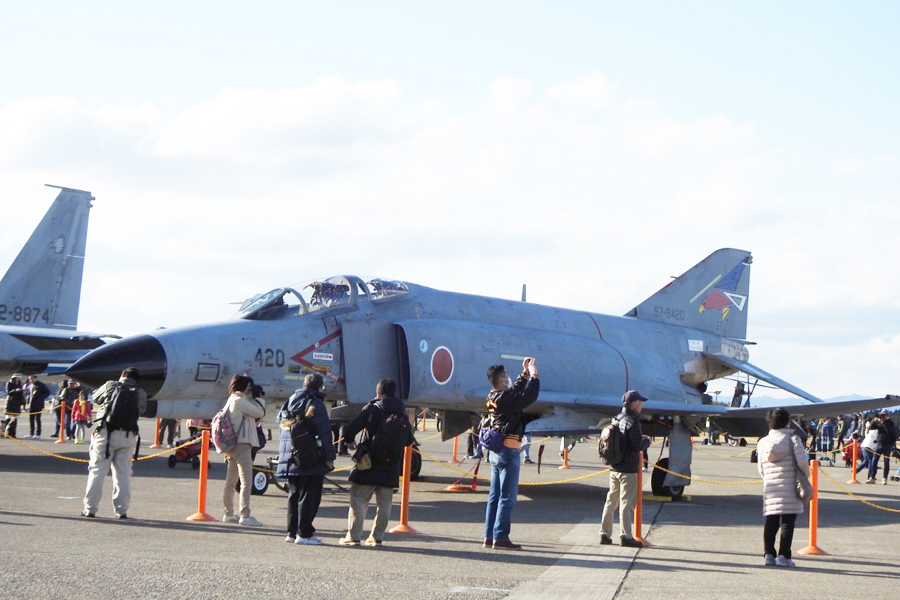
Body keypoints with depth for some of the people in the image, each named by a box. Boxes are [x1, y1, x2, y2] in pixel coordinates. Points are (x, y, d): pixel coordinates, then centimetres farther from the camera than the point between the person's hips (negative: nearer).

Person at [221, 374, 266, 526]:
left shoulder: (231, 401, 18)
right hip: (242, 445, -10)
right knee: (246, 482, -11)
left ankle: (229, 514, 20)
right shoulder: (240, 401, -13)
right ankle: (245, 516, -16)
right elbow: (260, 413, -10)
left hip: (232, 445, 10)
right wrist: (257, 399, 2)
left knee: (230, 481, 14)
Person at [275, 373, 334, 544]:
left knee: (294, 495, 14)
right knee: (309, 496, -4)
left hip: (290, 458, 8)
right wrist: (329, 456, -13)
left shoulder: (290, 401, 14)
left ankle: (292, 532, 16)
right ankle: (304, 534, -5)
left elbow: (280, 420, 19)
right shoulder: (316, 403, -10)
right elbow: (324, 432, -15)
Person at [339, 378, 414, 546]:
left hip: (369, 465, -4)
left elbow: (350, 429, -9)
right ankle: (377, 537, 11)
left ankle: (353, 536, 2)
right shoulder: (402, 414, 8)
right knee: (384, 503, 11)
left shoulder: (372, 408, -6)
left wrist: (350, 442, 11)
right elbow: (409, 440, 14)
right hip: (391, 467, 4)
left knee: (358, 500, 3)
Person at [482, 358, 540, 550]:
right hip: (508, 451, -9)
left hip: (495, 452, 9)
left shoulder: (493, 398, 11)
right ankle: (500, 538, -5)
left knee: (494, 496, 12)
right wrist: (533, 374, -8)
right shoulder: (505, 399, -16)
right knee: (507, 497, -5)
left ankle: (489, 537, 14)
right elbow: (529, 396, -19)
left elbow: (516, 391, 25)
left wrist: (525, 373, 24)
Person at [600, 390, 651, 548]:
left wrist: (640, 439, 16)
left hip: (614, 468, 8)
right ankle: (625, 536, -1)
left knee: (611, 500, 14)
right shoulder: (632, 422, -16)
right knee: (626, 502, -3)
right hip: (628, 469, -8)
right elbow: (637, 446, -19)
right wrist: (646, 441, 0)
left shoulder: (617, 419, 11)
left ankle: (604, 534, 17)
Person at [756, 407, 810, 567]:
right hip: (790, 489, -4)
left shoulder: (763, 442, 11)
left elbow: (760, 468, 12)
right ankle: (783, 556, -5)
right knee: (787, 523, -1)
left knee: (771, 523, 9)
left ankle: (769, 554, 5)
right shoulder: (792, 439, -3)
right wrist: (805, 475, 6)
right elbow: (802, 460, -11)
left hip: (770, 488, 4)